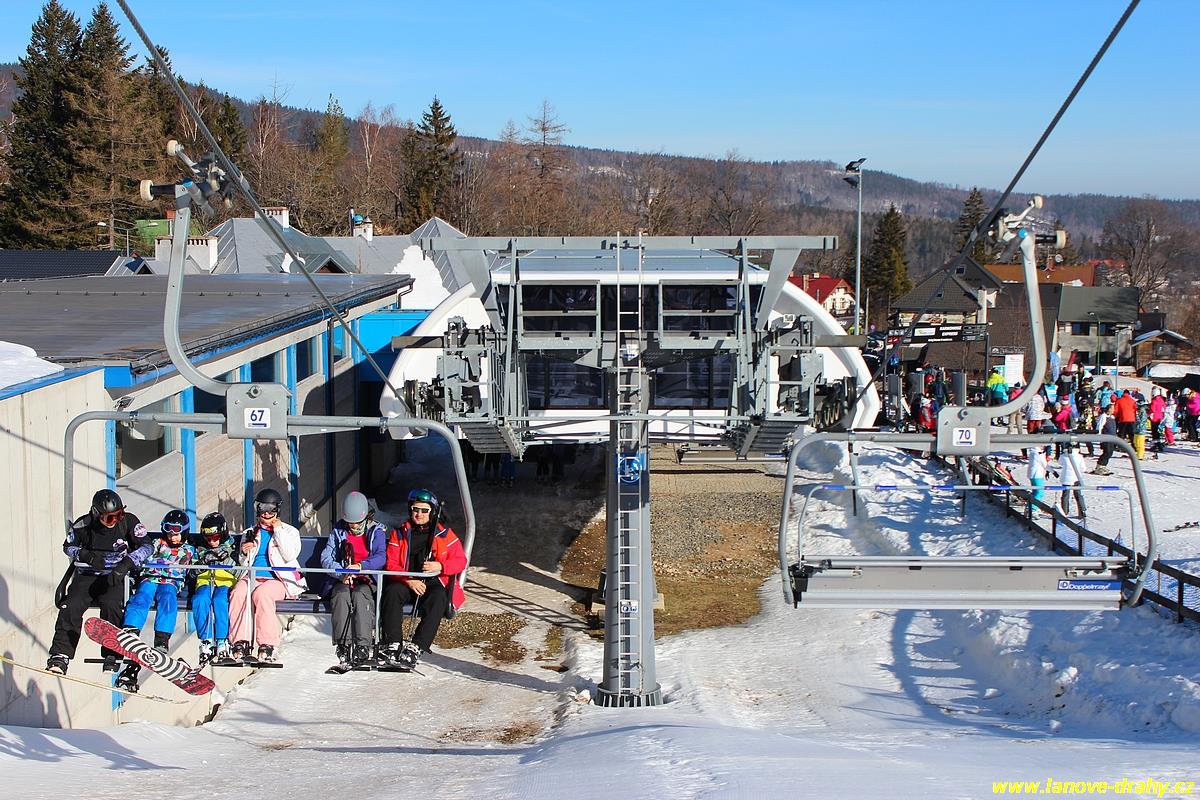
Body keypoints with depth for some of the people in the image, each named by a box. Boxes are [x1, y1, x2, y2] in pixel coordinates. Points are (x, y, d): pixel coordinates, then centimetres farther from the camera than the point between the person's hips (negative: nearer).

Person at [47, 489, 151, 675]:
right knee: (71, 607, -21)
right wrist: (86, 555, -15)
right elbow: (68, 546, 6)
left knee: (111, 605, -29)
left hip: (113, 576, -1)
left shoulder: (128, 522, -11)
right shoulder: (84, 525, -9)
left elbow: (145, 546, -11)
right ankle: (61, 655, -18)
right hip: (86, 575, 1)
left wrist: (125, 564, -25)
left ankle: (112, 656, -19)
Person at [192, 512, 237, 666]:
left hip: (226, 581, -2)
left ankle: (222, 642, -33)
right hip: (205, 581, 3)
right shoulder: (200, 549, 23)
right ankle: (206, 642, -31)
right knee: (200, 600, -33)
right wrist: (203, 562, -1)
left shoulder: (231, 547, 14)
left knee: (219, 600, -37)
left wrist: (227, 559, -10)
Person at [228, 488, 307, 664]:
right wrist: (244, 553, 1)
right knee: (238, 593, -32)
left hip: (278, 579, -3)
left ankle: (268, 645, -36)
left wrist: (278, 530, -3)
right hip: (251, 577, 3)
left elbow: (290, 556, -5)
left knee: (261, 593, -37)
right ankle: (241, 643, -33)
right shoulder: (250, 533, 24)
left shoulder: (289, 531, 14)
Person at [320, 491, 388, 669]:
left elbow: (381, 558, -10)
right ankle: (343, 646, -38)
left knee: (360, 595, -35)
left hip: (368, 582, -2)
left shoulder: (377, 531, 6)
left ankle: (363, 646, -40)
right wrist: (342, 572, -14)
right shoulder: (338, 531, 13)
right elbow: (326, 558, 4)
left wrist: (360, 566, -27)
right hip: (343, 581, 2)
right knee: (341, 595, -33)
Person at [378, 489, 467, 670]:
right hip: (406, 582, 2)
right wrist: (409, 580, -16)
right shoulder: (399, 534, 11)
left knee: (438, 598, -35)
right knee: (392, 592, -30)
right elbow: (391, 564, 3)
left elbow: (461, 561, 4)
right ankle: (393, 645, -35)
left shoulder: (444, 534, 8)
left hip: (435, 582, -1)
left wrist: (440, 566, -16)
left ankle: (415, 648, -43)